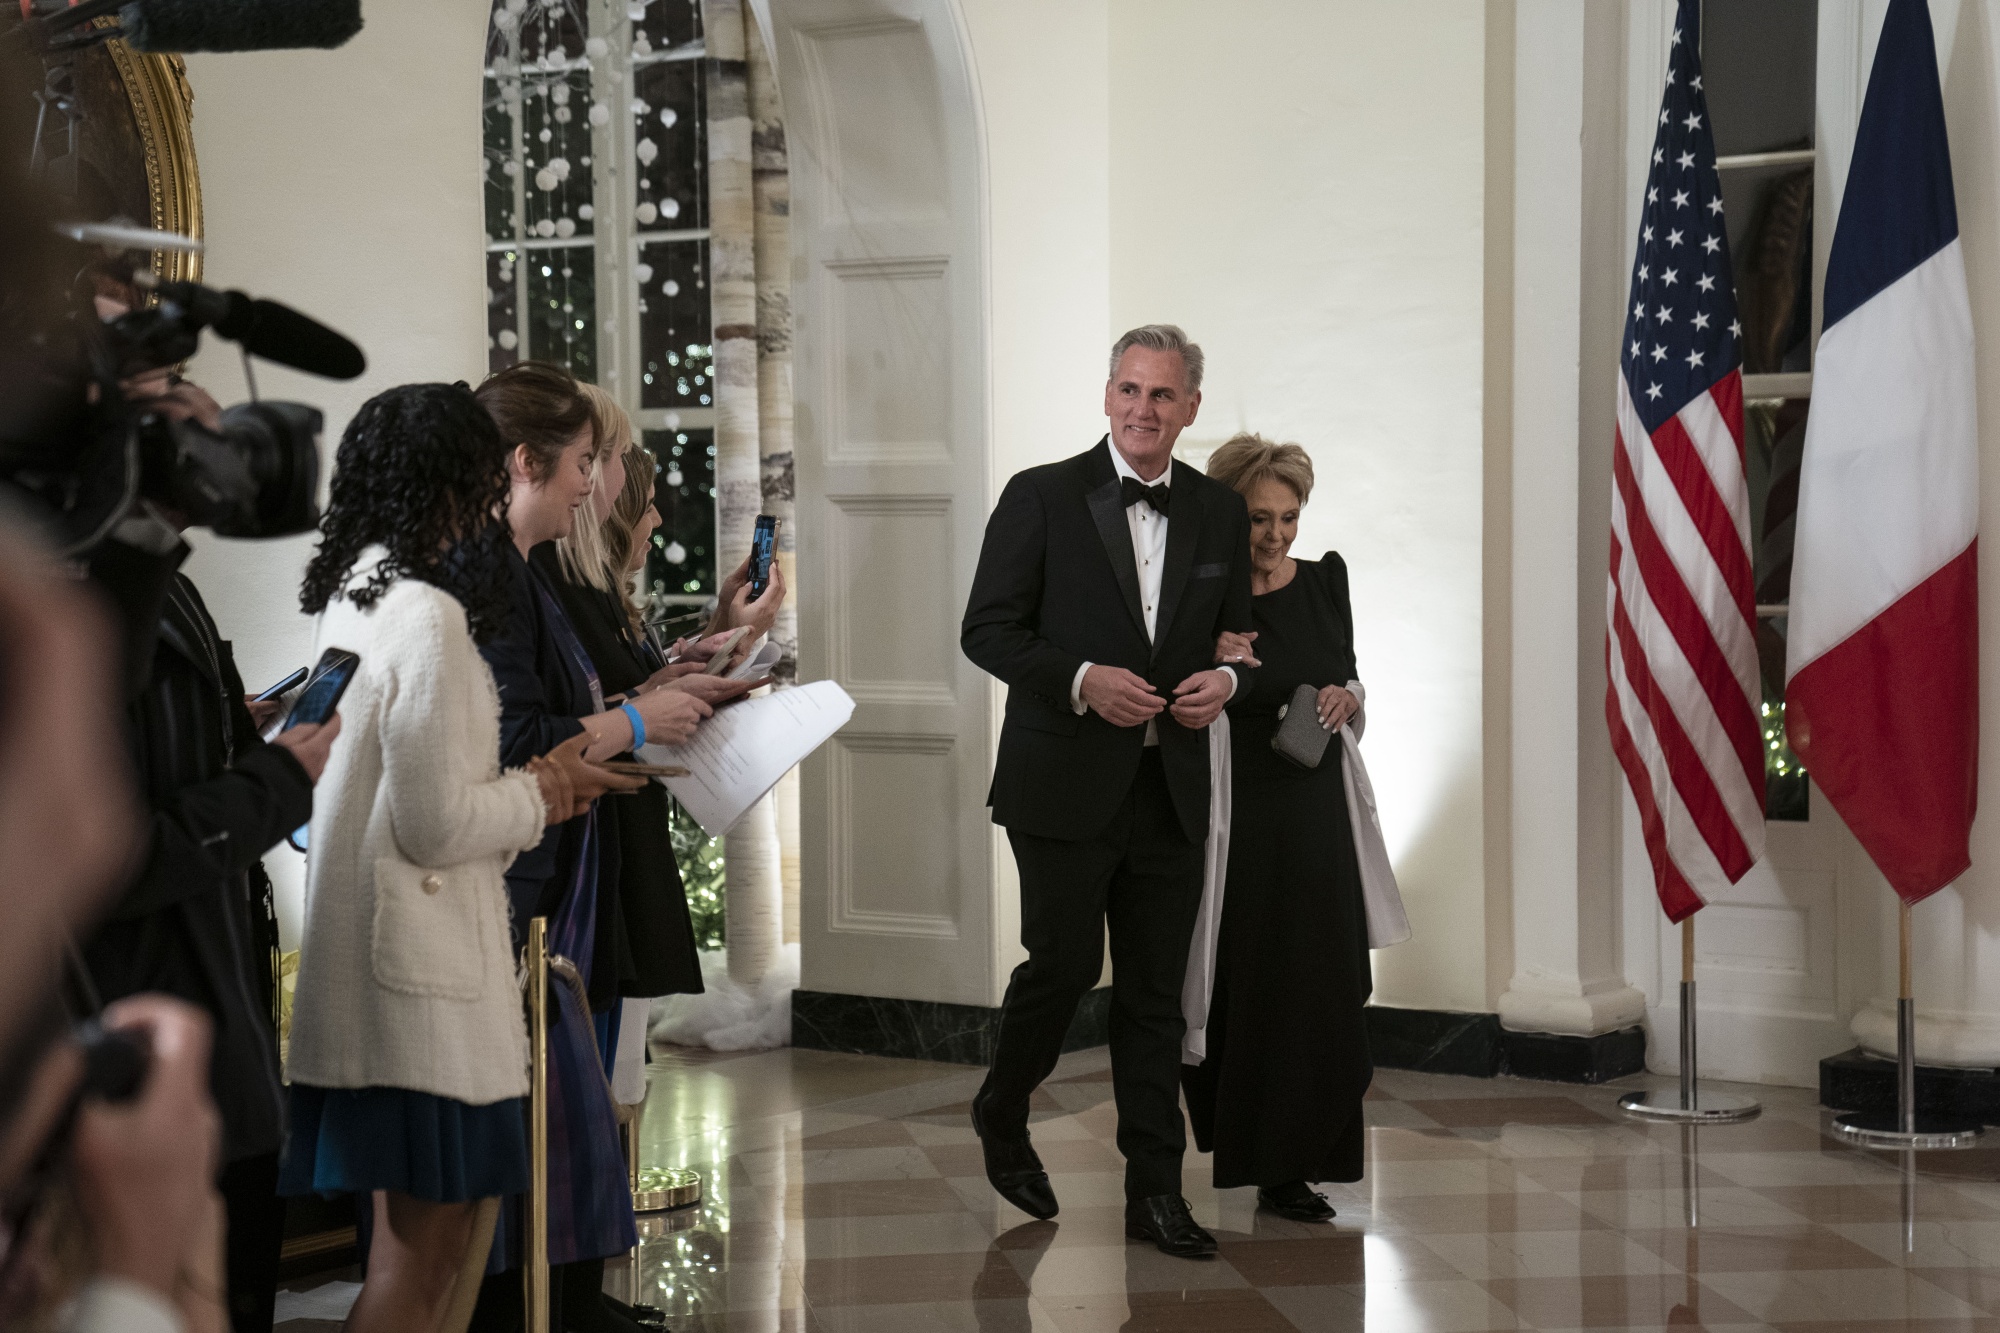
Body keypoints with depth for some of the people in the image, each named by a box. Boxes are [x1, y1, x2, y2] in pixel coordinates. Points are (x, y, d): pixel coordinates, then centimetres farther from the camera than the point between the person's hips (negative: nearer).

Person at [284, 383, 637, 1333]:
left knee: (458, 1207, 16)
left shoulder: (351, 594, 12)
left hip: (353, 952, 10)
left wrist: (528, 782, 13)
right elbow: (436, 826, -19)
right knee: (426, 1246, -3)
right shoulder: (430, 614, -17)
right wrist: (538, 794, -2)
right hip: (421, 966, -10)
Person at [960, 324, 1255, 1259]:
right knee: (1065, 963, -1)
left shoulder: (1219, 513, 9)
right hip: (1066, 785, -4)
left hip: (1170, 789, 4)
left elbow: (1238, 636, 17)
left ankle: (1155, 1191, 13)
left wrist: (1224, 680, -6)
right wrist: (1082, 680, -19)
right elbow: (986, 629, -5)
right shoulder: (1042, 497, -4)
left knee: (1156, 991, 6)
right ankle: (1001, 1113, 28)